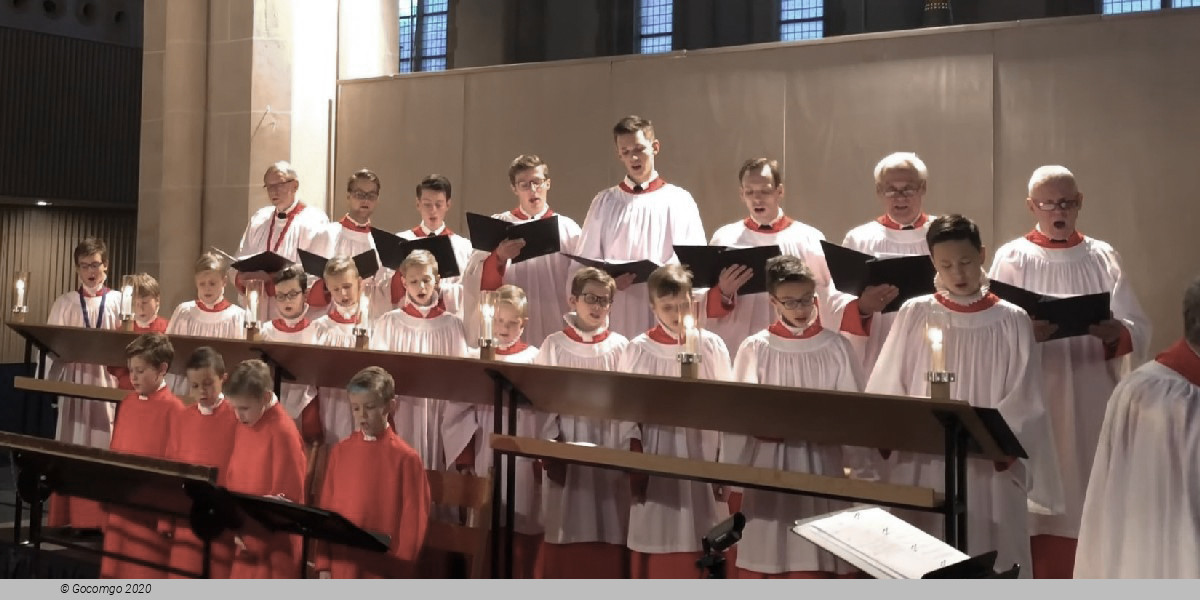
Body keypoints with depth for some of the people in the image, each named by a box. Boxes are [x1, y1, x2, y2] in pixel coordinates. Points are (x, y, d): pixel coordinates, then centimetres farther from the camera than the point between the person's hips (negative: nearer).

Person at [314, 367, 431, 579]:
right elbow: (326, 508, 7)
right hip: (341, 566, 4)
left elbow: (413, 521, -7)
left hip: (383, 572, -4)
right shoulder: (340, 451, 4)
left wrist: (399, 576, -8)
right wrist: (324, 564, 3)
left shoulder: (405, 457, -9)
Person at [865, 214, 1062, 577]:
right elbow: (886, 390, 4)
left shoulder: (1012, 322, 1)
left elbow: (1024, 403, -2)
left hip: (989, 467, -1)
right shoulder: (914, 315, 4)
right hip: (922, 468, 1)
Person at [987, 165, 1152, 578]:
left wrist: (1115, 332, -21)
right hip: (1032, 402, -2)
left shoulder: (1103, 257, 7)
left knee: (1089, 496, 4)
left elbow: (1139, 330, 2)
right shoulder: (1011, 258, 1)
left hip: (1091, 403, 2)